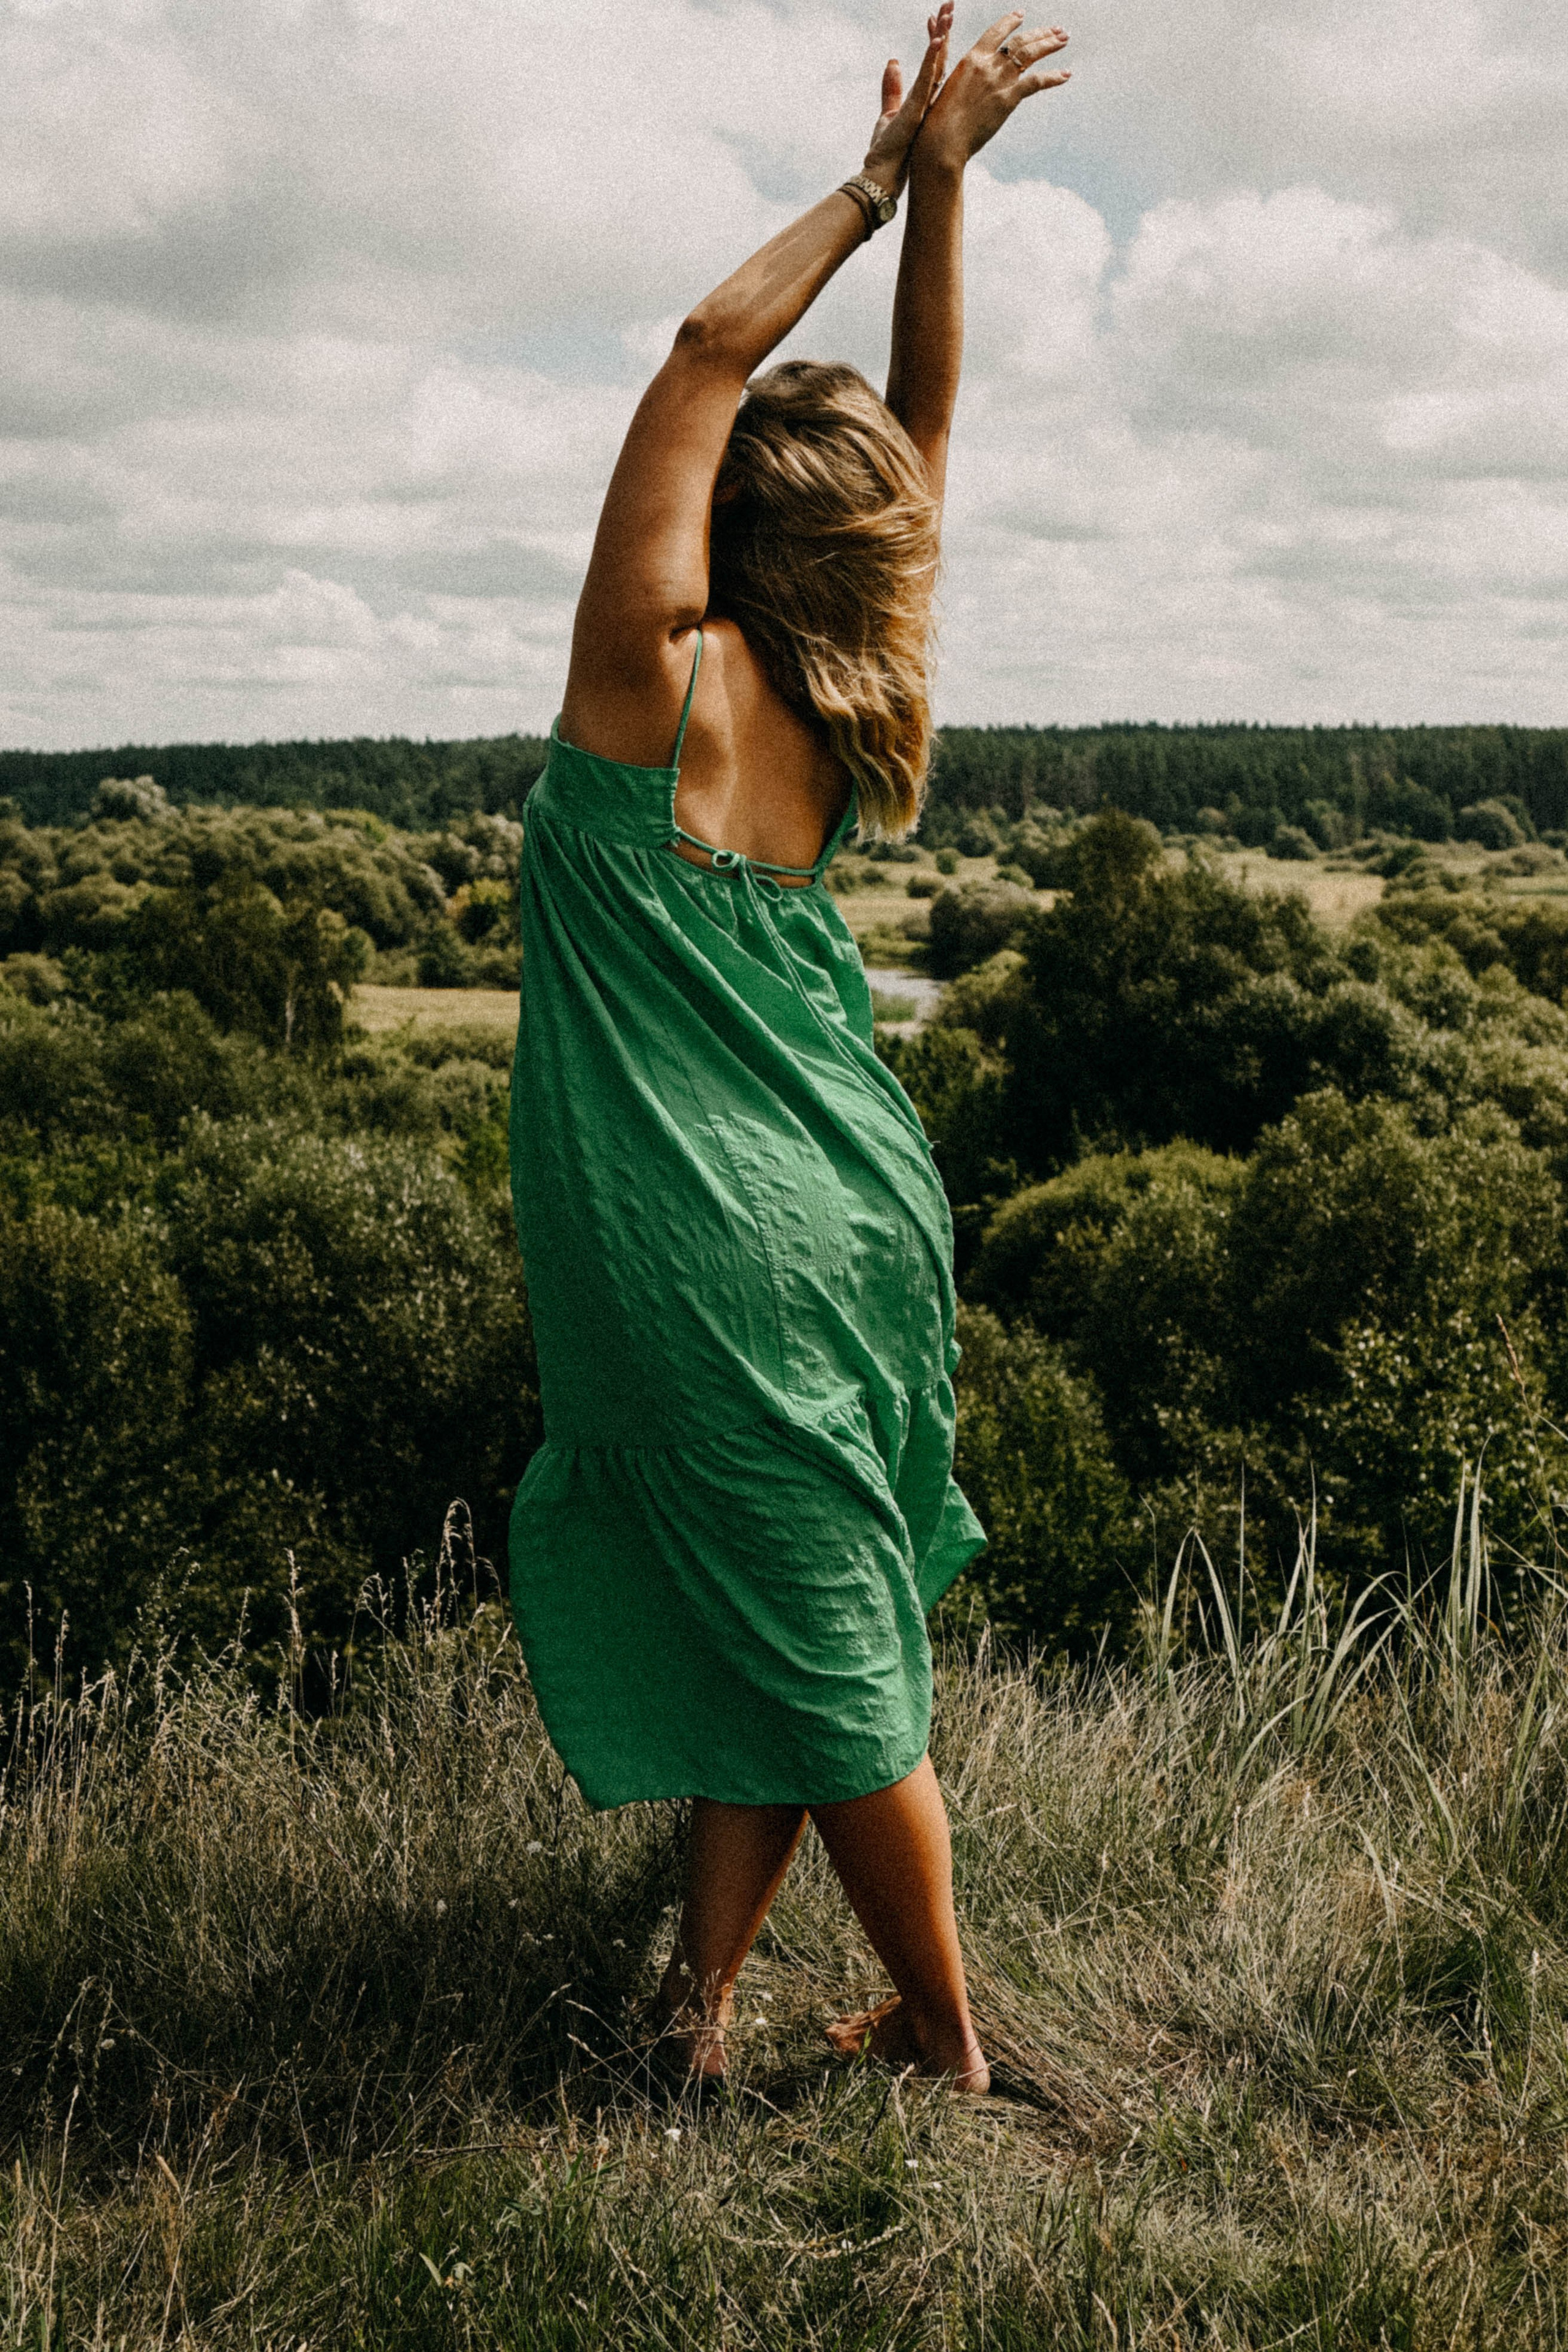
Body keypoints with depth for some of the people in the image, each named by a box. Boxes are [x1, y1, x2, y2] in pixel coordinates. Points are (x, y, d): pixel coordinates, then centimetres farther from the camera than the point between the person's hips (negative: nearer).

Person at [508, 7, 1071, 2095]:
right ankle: (708, 1986, 25)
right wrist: (939, 180, 9)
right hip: (858, 1218, 6)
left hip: (709, 1255, -6)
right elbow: (930, 398, 11)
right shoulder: (850, 701, 2)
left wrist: (885, 183, 3)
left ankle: (944, 2040, 21)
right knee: (800, 1627, 15)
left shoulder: (663, 669, -12)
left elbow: (711, 344, -5)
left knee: (826, 1652, 6)